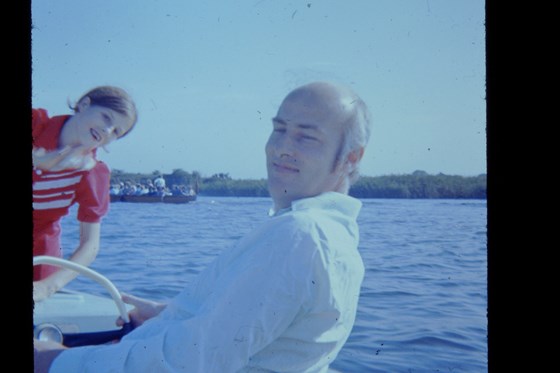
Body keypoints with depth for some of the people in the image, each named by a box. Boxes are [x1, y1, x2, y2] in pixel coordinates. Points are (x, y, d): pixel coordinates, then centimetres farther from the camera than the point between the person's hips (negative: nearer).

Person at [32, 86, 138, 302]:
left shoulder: (93, 174, -13)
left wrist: (47, 286, -27)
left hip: (39, 252, 0)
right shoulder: (36, 122, -11)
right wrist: (42, 161, -32)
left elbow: (90, 245, -15)